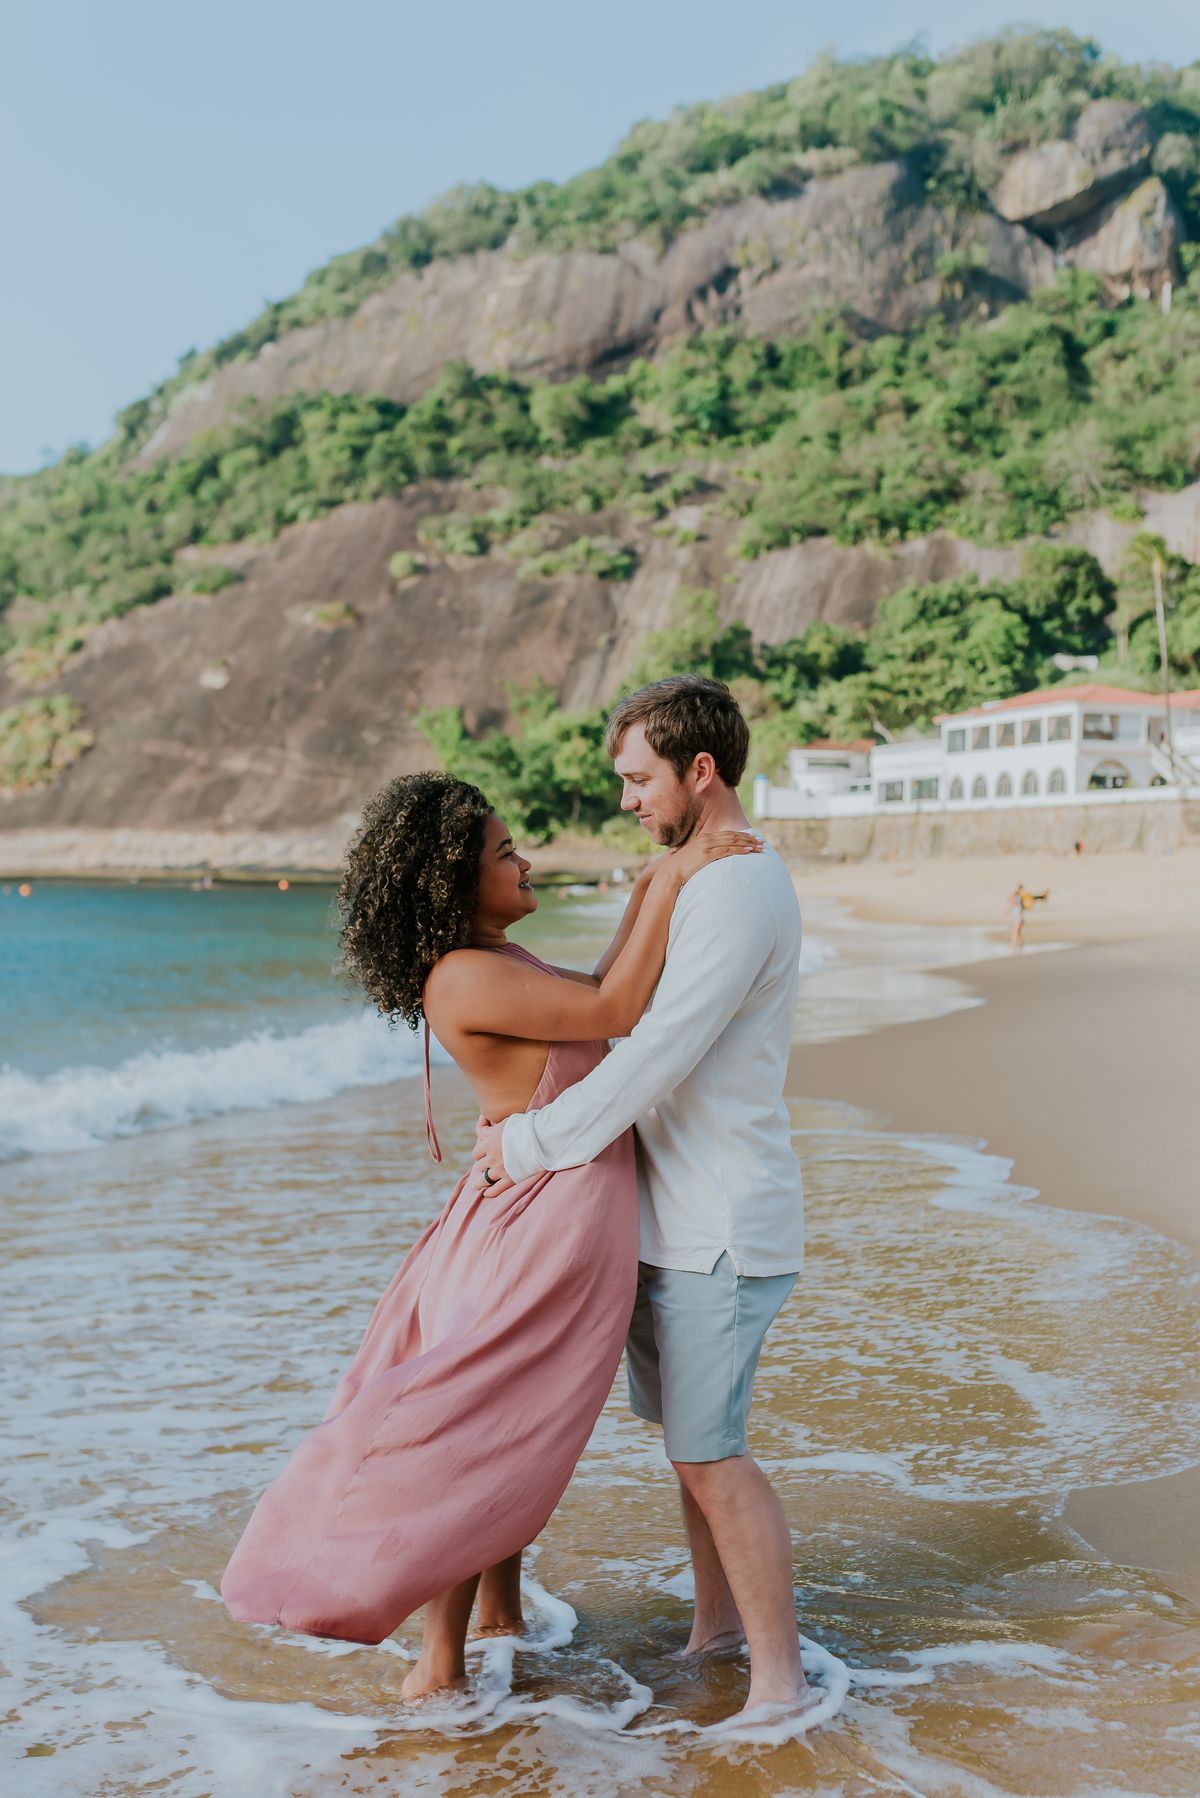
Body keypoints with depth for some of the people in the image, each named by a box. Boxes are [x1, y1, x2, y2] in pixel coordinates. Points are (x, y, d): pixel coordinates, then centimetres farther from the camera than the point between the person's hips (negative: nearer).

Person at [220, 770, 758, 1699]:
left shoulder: (494, 956, 7)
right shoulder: (463, 978, -23)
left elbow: (596, 995, 20)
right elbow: (613, 1012, -25)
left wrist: (654, 885, 15)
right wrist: (671, 881, -22)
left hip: (545, 1214, 10)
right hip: (554, 1222, -10)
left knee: (516, 1424, 22)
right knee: (491, 1436, 3)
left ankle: (501, 1612, 40)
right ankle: (442, 1661, 17)